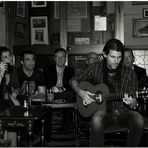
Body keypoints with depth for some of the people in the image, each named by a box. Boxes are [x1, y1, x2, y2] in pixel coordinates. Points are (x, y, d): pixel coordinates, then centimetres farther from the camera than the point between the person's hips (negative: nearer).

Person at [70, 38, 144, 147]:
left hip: (123, 113, 1)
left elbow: (135, 103, 2)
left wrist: (132, 103, -23)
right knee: (96, 120, -36)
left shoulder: (129, 73, -3)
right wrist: (80, 92, -10)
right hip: (103, 111, -1)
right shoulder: (96, 68, -1)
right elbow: (74, 80, 10)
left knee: (139, 120, -30)